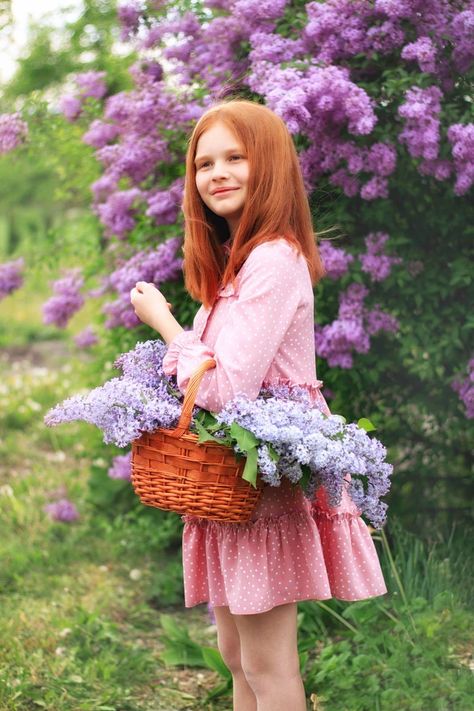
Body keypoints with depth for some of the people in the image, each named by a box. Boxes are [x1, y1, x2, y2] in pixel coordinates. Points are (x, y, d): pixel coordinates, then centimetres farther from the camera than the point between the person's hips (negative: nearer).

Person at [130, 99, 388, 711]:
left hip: (268, 479, -9)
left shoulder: (274, 260, -18)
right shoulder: (232, 263, 12)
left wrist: (163, 321, -12)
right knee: (236, 655, 16)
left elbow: (226, 390, -24)